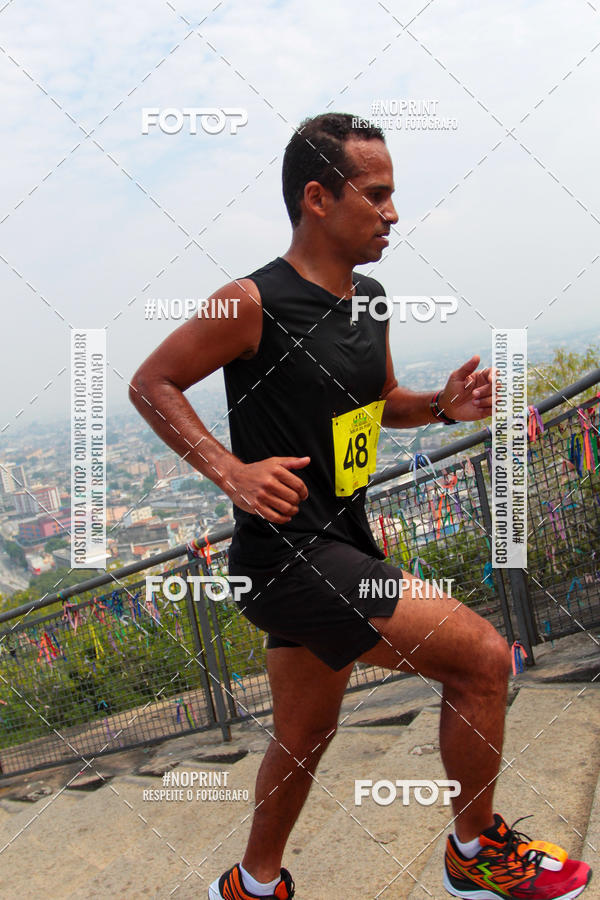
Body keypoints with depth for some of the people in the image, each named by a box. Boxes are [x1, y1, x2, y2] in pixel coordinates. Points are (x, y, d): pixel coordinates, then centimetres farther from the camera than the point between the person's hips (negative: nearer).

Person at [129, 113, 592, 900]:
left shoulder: (370, 299, 9)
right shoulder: (253, 303, -15)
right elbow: (150, 383, -8)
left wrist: (443, 406, 1)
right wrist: (230, 469, -20)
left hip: (341, 548, 9)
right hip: (288, 558, -9)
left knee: (304, 738, 21)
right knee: (482, 657, -11)